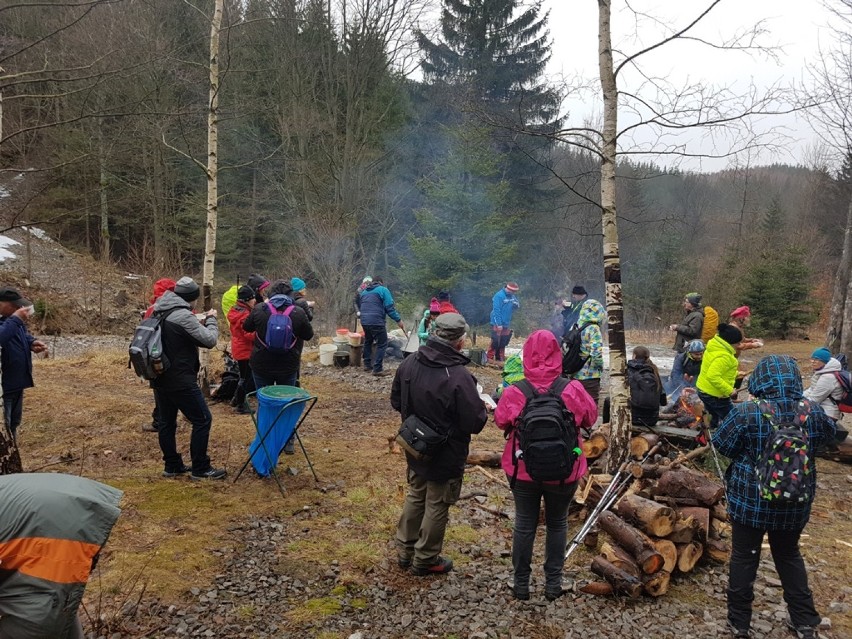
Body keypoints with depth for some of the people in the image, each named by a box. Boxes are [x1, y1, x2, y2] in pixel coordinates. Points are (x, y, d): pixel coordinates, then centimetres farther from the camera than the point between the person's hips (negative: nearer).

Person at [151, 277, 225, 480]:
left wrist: (197, 324, 11)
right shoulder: (183, 315, -19)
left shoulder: (159, 312, 9)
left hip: (160, 378, 9)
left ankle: (172, 466, 24)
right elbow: (210, 340, -17)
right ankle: (200, 468, 6)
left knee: (167, 422, 15)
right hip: (180, 380, -9)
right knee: (202, 420, 0)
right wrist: (210, 320, -1)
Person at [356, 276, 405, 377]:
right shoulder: (383, 290, 0)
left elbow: (360, 307, 24)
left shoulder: (364, 292, 21)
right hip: (376, 321, -7)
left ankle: (367, 365, 29)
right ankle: (377, 369, -6)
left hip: (364, 321, 7)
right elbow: (390, 308, -8)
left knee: (368, 342, 24)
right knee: (382, 344, -1)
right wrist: (399, 320, -5)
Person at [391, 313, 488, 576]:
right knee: (437, 506, 13)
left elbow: (396, 401, 4)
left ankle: (405, 551, 39)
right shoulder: (459, 377, -30)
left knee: (415, 497, 25)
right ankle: (425, 560, 30)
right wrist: (482, 406, -3)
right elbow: (476, 423, -24)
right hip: (446, 456, -6)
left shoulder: (409, 363, -9)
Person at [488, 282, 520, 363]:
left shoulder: (512, 296, 8)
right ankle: (489, 358, -4)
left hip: (506, 324, 8)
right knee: (495, 342, -10)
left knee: (503, 342, 13)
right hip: (497, 324, -8)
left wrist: (516, 304, -10)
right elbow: (496, 311, -19)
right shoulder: (499, 296, -16)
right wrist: (499, 324, -20)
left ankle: (500, 358, 23)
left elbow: (518, 306, 17)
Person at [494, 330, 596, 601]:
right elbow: (590, 417, -1)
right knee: (557, 524, 19)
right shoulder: (573, 390, -18)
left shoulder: (514, 393, -19)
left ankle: (521, 584, 27)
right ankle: (553, 584, 28)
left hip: (523, 471, 0)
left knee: (524, 524, 15)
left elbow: (500, 421, -2)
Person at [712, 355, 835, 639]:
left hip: (750, 500, -3)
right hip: (794, 502, 3)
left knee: (744, 557, 12)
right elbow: (828, 433, 12)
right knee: (789, 555, 23)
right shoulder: (812, 412, -11)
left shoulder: (747, 413, -22)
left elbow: (721, 444, -9)